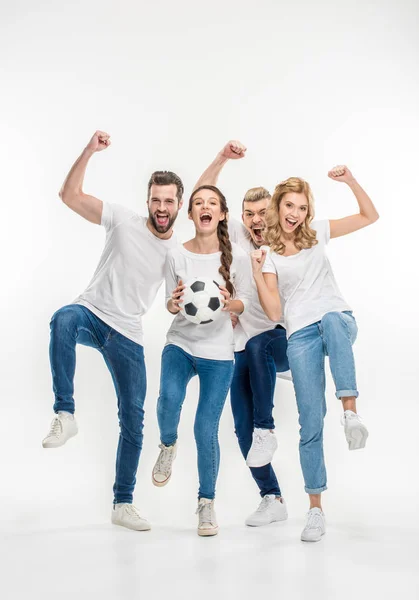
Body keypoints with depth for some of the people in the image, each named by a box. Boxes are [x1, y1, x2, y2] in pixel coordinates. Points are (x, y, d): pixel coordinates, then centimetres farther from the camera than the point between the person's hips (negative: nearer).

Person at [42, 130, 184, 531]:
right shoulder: (123, 220, -5)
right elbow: (70, 195, -9)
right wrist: (90, 151, -21)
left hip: (128, 336, 3)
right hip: (92, 313, -2)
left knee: (133, 417, 2)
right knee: (63, 319, -41)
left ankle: (123, 504, 16)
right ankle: (64, 414, -33)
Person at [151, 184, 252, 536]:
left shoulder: (238, 257, -6)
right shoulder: (177, 256, -4)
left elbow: (244, 302, 2)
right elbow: (171, 305, 4)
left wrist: (229, 303, -21)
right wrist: (174, 303, -20)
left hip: (218, 352, -1)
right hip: (180, 344, 1)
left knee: (206, 429, -3)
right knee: (169, 397, -29)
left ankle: (207, 503, 18)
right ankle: (168, 445, 7)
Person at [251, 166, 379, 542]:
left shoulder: (317, 233, 13)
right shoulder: (268, 254, 8)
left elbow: (370, 216, 12)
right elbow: (273, 312, 0)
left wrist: (351, 181, -2)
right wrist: (257, 274, -11)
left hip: (339, 320, 1)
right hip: (301, 336, 0)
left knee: (332, 319, -41)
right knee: (311, 423, -7)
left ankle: (350, 412, -45)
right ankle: (316, 509, 4)